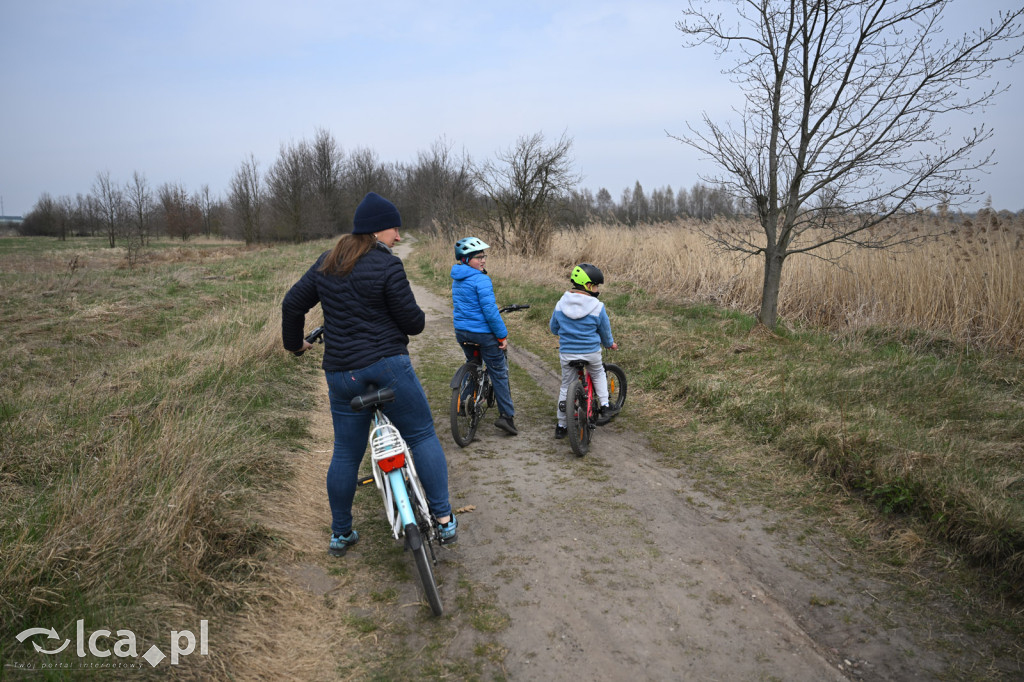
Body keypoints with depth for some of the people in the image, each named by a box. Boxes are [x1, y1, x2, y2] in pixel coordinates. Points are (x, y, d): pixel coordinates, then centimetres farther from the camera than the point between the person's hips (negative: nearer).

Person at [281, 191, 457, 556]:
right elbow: (411, 321, -10)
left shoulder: (326, 262, 10)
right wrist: (420, 320, 13)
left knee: (346, 454, 15)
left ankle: (340, 533, 28)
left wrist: (295, 343, 27)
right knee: (423, 437, 7)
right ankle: (444, 519, 5)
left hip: (341, 373, 6)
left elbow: (293, 303, 13)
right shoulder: (387, 265, -10)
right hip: (388, 366, -6)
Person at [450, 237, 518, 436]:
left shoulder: (457, 278, 8)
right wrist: (502, 335, -15)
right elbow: (490, 311, -22)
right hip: (482, 332, -8)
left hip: (461, 331, 8)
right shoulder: (481, 279, -19)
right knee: (499, 372, 2)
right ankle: (506, 415, 1)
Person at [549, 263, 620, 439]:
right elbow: (605, 332, 2)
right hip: (591, 352, -2)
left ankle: (561, 426, 19)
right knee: (598, 374, 29)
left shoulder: (560, 304, -2)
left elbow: (553, 328, 11)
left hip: (567, 353, 2)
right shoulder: (597, 307, -11)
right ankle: (604, 407, 20)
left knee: (566, 386, 14)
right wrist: (610, 344, 24)